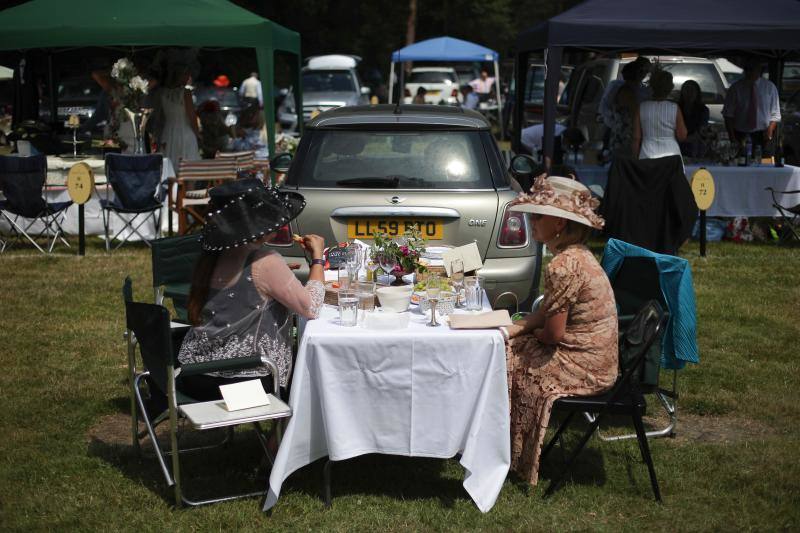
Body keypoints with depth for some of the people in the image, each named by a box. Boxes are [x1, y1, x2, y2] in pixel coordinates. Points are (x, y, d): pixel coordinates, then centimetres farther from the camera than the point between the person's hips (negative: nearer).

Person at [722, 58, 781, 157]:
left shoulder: (770, 87, 5)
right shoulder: (735, 88, 3)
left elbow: (775, 114, 6)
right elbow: (728, 114, 3)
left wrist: (770, 129, -12)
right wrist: (731, 135, -8)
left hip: (763, 135, 0)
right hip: (740, 135, 0)